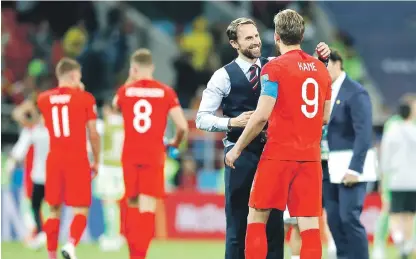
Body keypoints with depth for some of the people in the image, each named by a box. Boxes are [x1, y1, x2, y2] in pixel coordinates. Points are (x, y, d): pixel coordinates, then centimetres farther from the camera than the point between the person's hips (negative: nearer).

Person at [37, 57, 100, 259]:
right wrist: (96, 161, 8)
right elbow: (93, 134, -3)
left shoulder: (44, 99, 6)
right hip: (78, 159, -4)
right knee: (81, 209, 0)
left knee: (54, 210, 11)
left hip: (54, 159, 4)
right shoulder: (85, 98, -5)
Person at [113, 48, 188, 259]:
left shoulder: (125, 91, 3)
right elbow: (182, 126, -7)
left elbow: (116, 105, 28)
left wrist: (130, 82, 32)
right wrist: (175, 143, 13)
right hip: (154, 156, -2)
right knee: (147, 208, -6)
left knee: (132, 204, 18)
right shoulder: (166, 92, -2)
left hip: (130, 156, 2)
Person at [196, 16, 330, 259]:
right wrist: (232, 122, -19)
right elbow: (202, 118, -4)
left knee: (274, 221, 5)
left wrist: (322, 56, -14)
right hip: (241, 153, -3)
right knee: (237, 221, 2)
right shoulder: (224, 76, -3)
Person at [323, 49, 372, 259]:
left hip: (349, 169, -7)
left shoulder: (356, 93, -10)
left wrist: (354, 169, -21)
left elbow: (364, 134, -16)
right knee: (334, 220, 4)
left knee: (349, 217, -12)